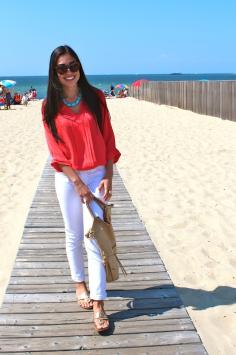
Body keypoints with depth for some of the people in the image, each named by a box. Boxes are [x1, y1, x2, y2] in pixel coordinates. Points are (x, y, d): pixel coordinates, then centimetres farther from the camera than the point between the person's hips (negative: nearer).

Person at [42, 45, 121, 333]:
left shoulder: (95, 97, -2)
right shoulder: (50, 106, -3)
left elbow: (108, 139, -1)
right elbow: (57, 152, -6)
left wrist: (108, 177, -7)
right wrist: (79, 184, -12)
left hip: (96, 175, 0)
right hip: (68, 179, 1)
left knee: (93, 238, -4)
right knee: (73, 235, 14)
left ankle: (98, 305, 0)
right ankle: (79, 283, 36)